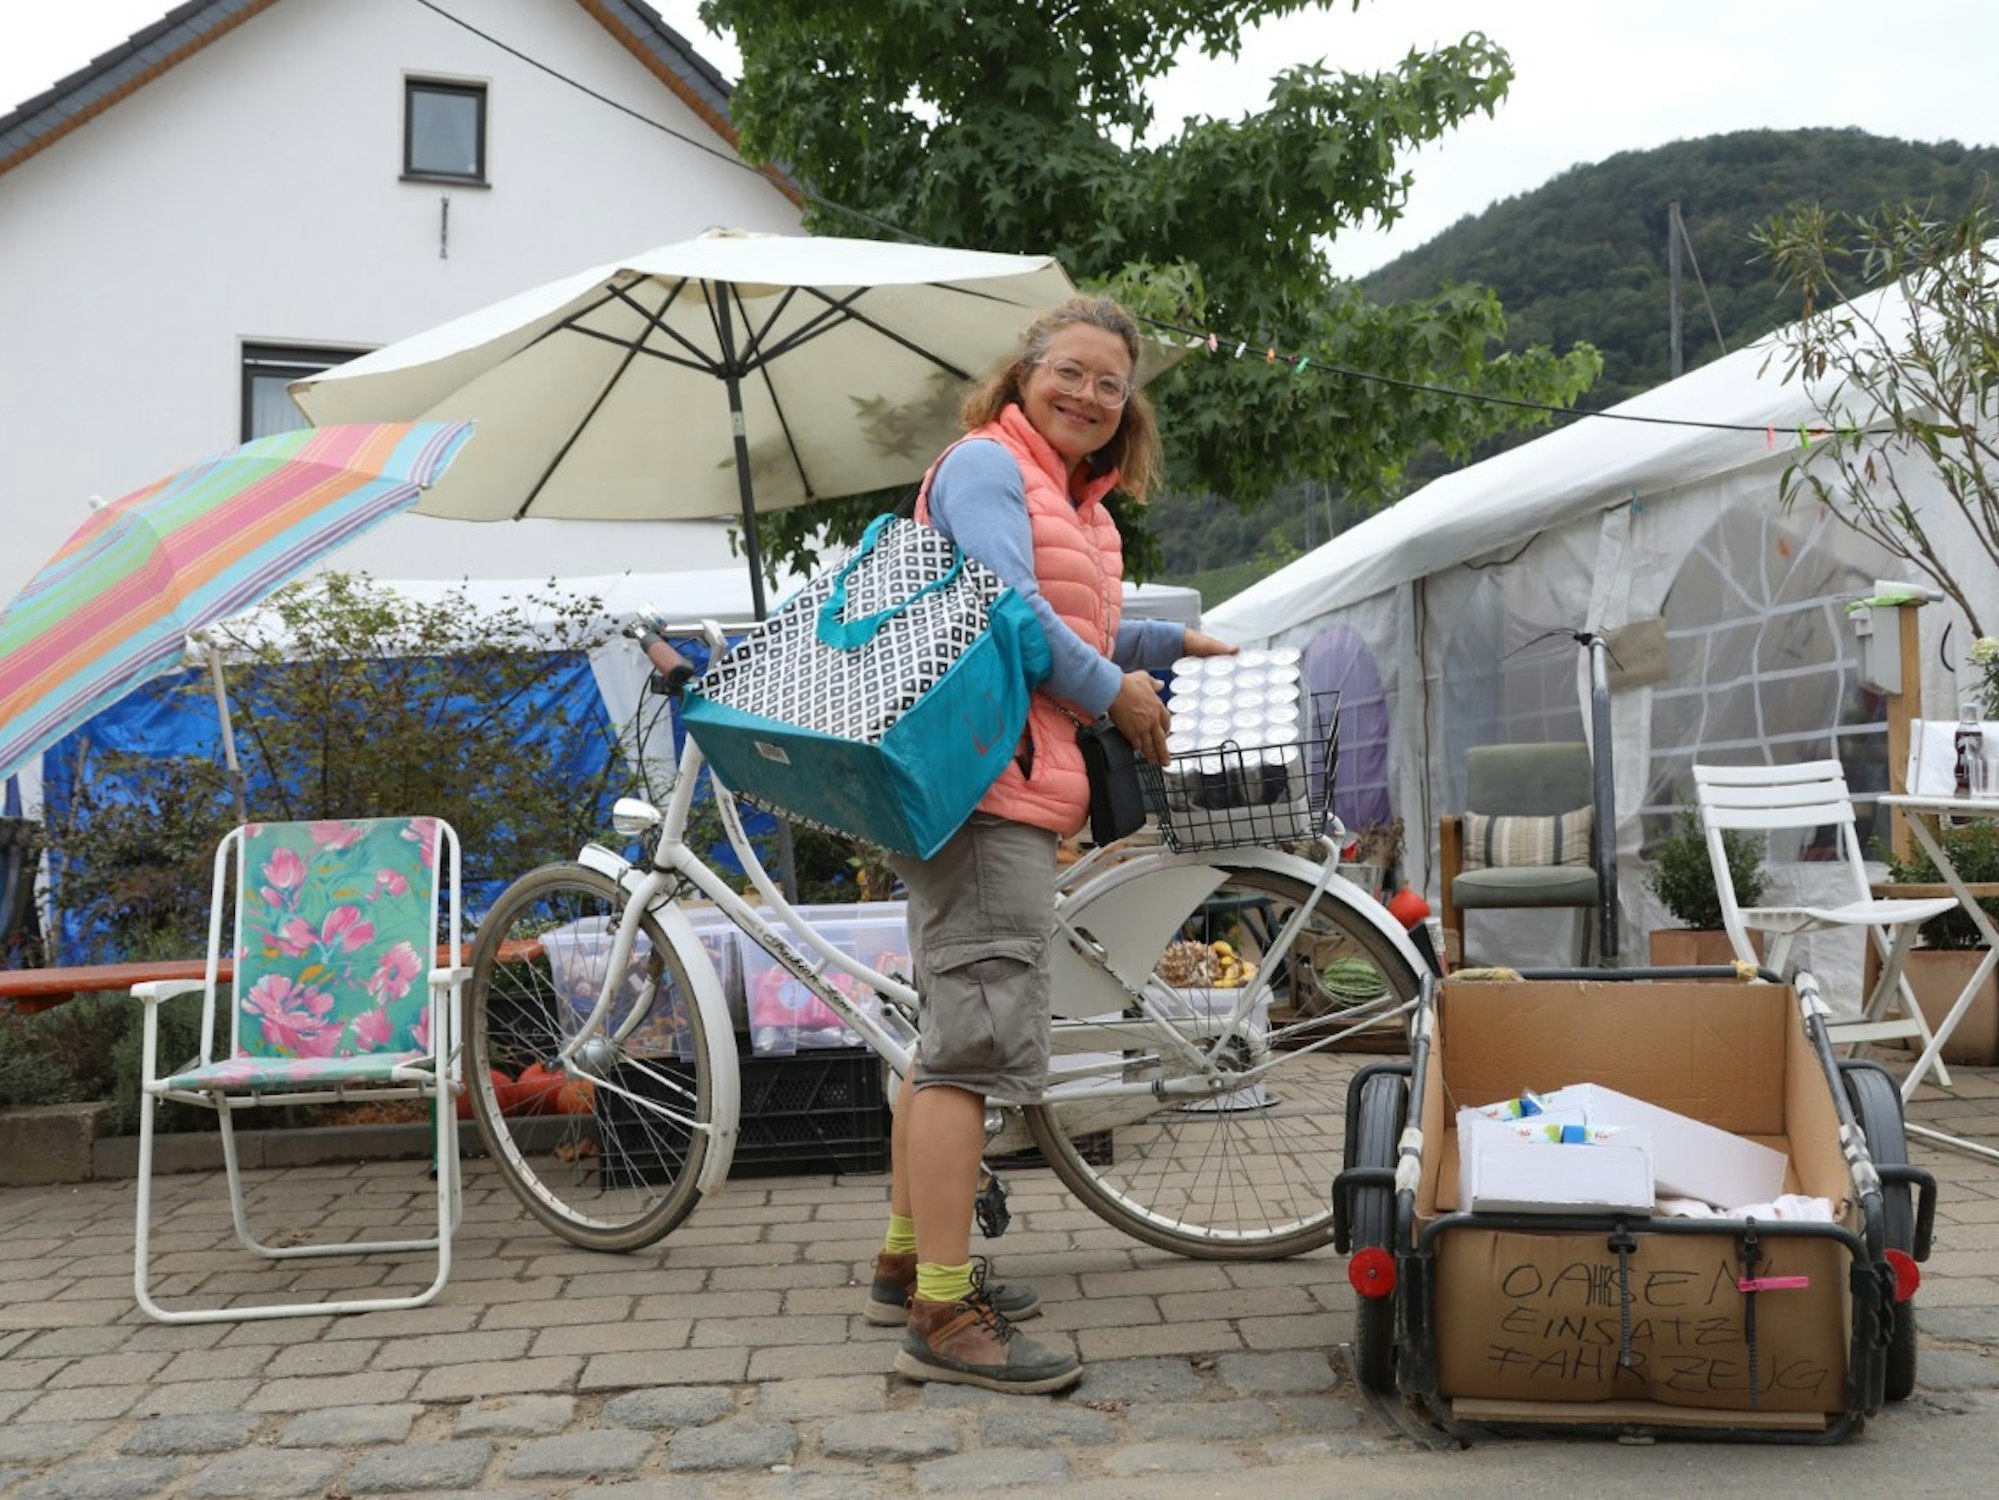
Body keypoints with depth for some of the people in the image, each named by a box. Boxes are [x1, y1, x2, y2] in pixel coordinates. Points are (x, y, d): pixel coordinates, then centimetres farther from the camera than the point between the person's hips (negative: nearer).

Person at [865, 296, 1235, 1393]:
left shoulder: (1076, 501, 24)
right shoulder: (987, 465, -7)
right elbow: (1010, 613, -19)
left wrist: (1169, 642, 25)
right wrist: (1117, 690, -9)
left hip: (1012, 786, 11)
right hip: (984, 780, -11)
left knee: (952, 1030, 17)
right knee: (981, 1034, -14)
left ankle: (907, 1262, 29)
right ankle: (944, 1316, -13)